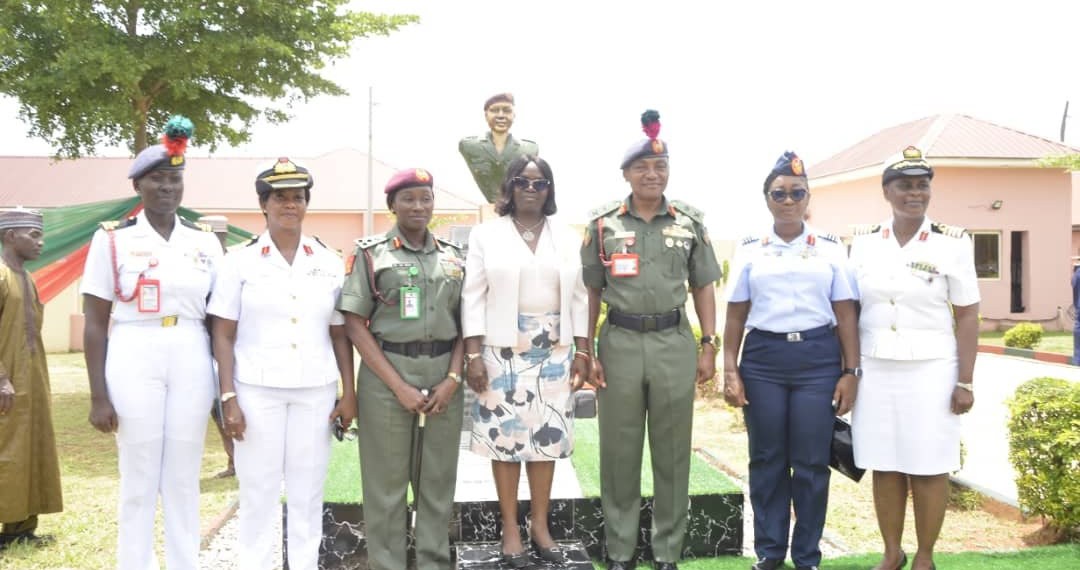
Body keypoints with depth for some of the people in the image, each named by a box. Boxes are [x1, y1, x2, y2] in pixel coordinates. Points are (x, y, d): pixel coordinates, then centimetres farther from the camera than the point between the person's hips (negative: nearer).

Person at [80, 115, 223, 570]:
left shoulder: (205, 241, 7)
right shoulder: (112, 239, -1)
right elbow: (94, 324, -2)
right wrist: (98, 395, -7)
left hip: (191, 362, 2)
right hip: (134, 362, -2)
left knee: (184, 480, 10)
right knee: (138, 481, 5)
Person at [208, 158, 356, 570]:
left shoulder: (329, 264, 6)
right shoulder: (241, 261, -1)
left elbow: (340, 335, 9)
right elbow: (223, 336, -2)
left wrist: (349, 392, 3)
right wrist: (228, 397, -8)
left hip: (315, 391, 2)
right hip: (257, 389, -2)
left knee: (308, 493, 8)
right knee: (258, 493, 4)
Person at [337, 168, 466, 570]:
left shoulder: (453, 256, 10)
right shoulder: (371, 253, 0)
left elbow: (465, 324, 11)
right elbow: (354, 325, -5)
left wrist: (453, 378, -5)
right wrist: (399, 385, -11)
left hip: (443, 376, 3)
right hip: (386, 375, -3)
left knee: (438, 480, 9)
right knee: (386, 481, 3)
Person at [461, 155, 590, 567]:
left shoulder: (567, 238, 9)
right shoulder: (486, 235, 1)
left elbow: (579, 298, 9)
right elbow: (473, 297, -2)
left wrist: (582, 351, 4)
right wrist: (472, 354, -8)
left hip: (554, 351, 3)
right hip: (502, 350, -2)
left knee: (547, 436, 6)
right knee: (506, 436, 1)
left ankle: (540, 526, 19)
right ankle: (510, 529, 12)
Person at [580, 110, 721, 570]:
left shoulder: (690, 223, 6)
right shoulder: (603, 224, 3)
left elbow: (703, 288, 9)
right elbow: (590, 292, 4)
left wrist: (709, 346, 2)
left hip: (675, 343, 1)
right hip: (619, 343, 0)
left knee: (672, 451, 7)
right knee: (619, 451, 7)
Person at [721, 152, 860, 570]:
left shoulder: (831, 248, 5)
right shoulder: (749, 250, 6)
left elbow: (845, 314, 4)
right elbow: (736, 315, 7)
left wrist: (851, 371, 0)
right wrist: (730, 371, 1)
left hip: (818, 358, 0)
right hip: (763, 357, 1)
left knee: (812, 462, 3)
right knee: (767, 460, 7)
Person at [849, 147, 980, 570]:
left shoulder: (953, 243, -3)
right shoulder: (864, 242, 4)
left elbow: (968, 317, -2)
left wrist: (965, 382, -6)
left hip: (930, 371, -2)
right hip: (874, 370, 3)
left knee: (928, 468, 4)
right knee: (884, 466, 9)